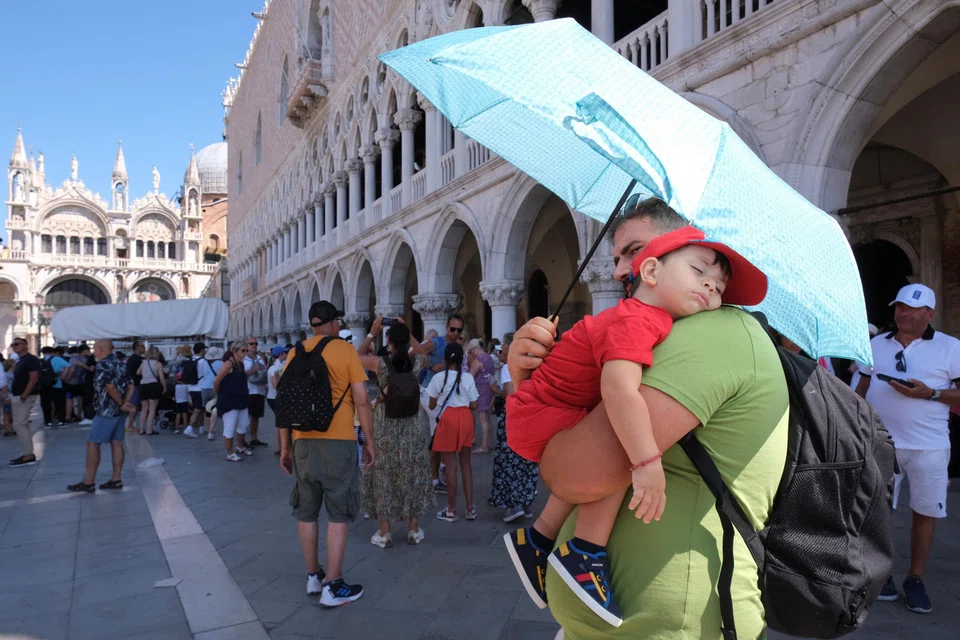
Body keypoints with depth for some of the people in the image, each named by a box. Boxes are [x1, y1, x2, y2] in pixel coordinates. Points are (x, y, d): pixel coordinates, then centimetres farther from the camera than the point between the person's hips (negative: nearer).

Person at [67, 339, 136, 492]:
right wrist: (125, 403, -3)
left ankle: (88, 482, 2)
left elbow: (110, 387, -23)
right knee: (116, 443, 8)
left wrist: (121, 404, -11)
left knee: (92, 443, -1)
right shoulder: (121, 364, 13)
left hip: (106, 411, -8)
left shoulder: (103, 365, -13)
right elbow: (131, 386, 9)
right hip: (119, 411, 8)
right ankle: (116, 479, 10)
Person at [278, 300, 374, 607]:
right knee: (338, 514, 4)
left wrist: (285, 447, 13)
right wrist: (370, 441, 1)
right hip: (338, 441, -4)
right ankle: (333, 586, 7)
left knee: (306, 512, 15)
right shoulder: (346, 351, -5)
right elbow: (362, 401, -8)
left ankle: (313, 576, 27)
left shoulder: (296, 353, 6)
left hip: (303, 441, 4)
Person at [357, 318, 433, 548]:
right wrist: (405, 331, 14)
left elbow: (357, 356, 8)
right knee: (413, 475, 12)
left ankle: (384, 533, 12)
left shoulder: (380, 363, -12)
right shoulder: (416, 362, -6)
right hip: (413, 426, 2)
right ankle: (414, 530, 19)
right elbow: (420, 352, 20)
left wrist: (372, 333, 10)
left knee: (384, 476, 7)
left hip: (386, 427, -2)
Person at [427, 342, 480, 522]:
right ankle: (470, 507, 20)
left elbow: (432, 406, 1)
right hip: (465, 418, 3)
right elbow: (474, 406, 1)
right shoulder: (468, 377, -3)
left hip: (448, 419, -3)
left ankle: (451, 510, 12)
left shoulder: (438, 378, -7)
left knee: (451, 466, 3)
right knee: (466, 463, 14)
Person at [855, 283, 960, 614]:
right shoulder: (876, 344, 8)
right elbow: (862, 390, 12)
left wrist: (929, 393, -19)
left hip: (929, 447, -2)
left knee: (925, 512, 6)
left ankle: (915, 580, 21)